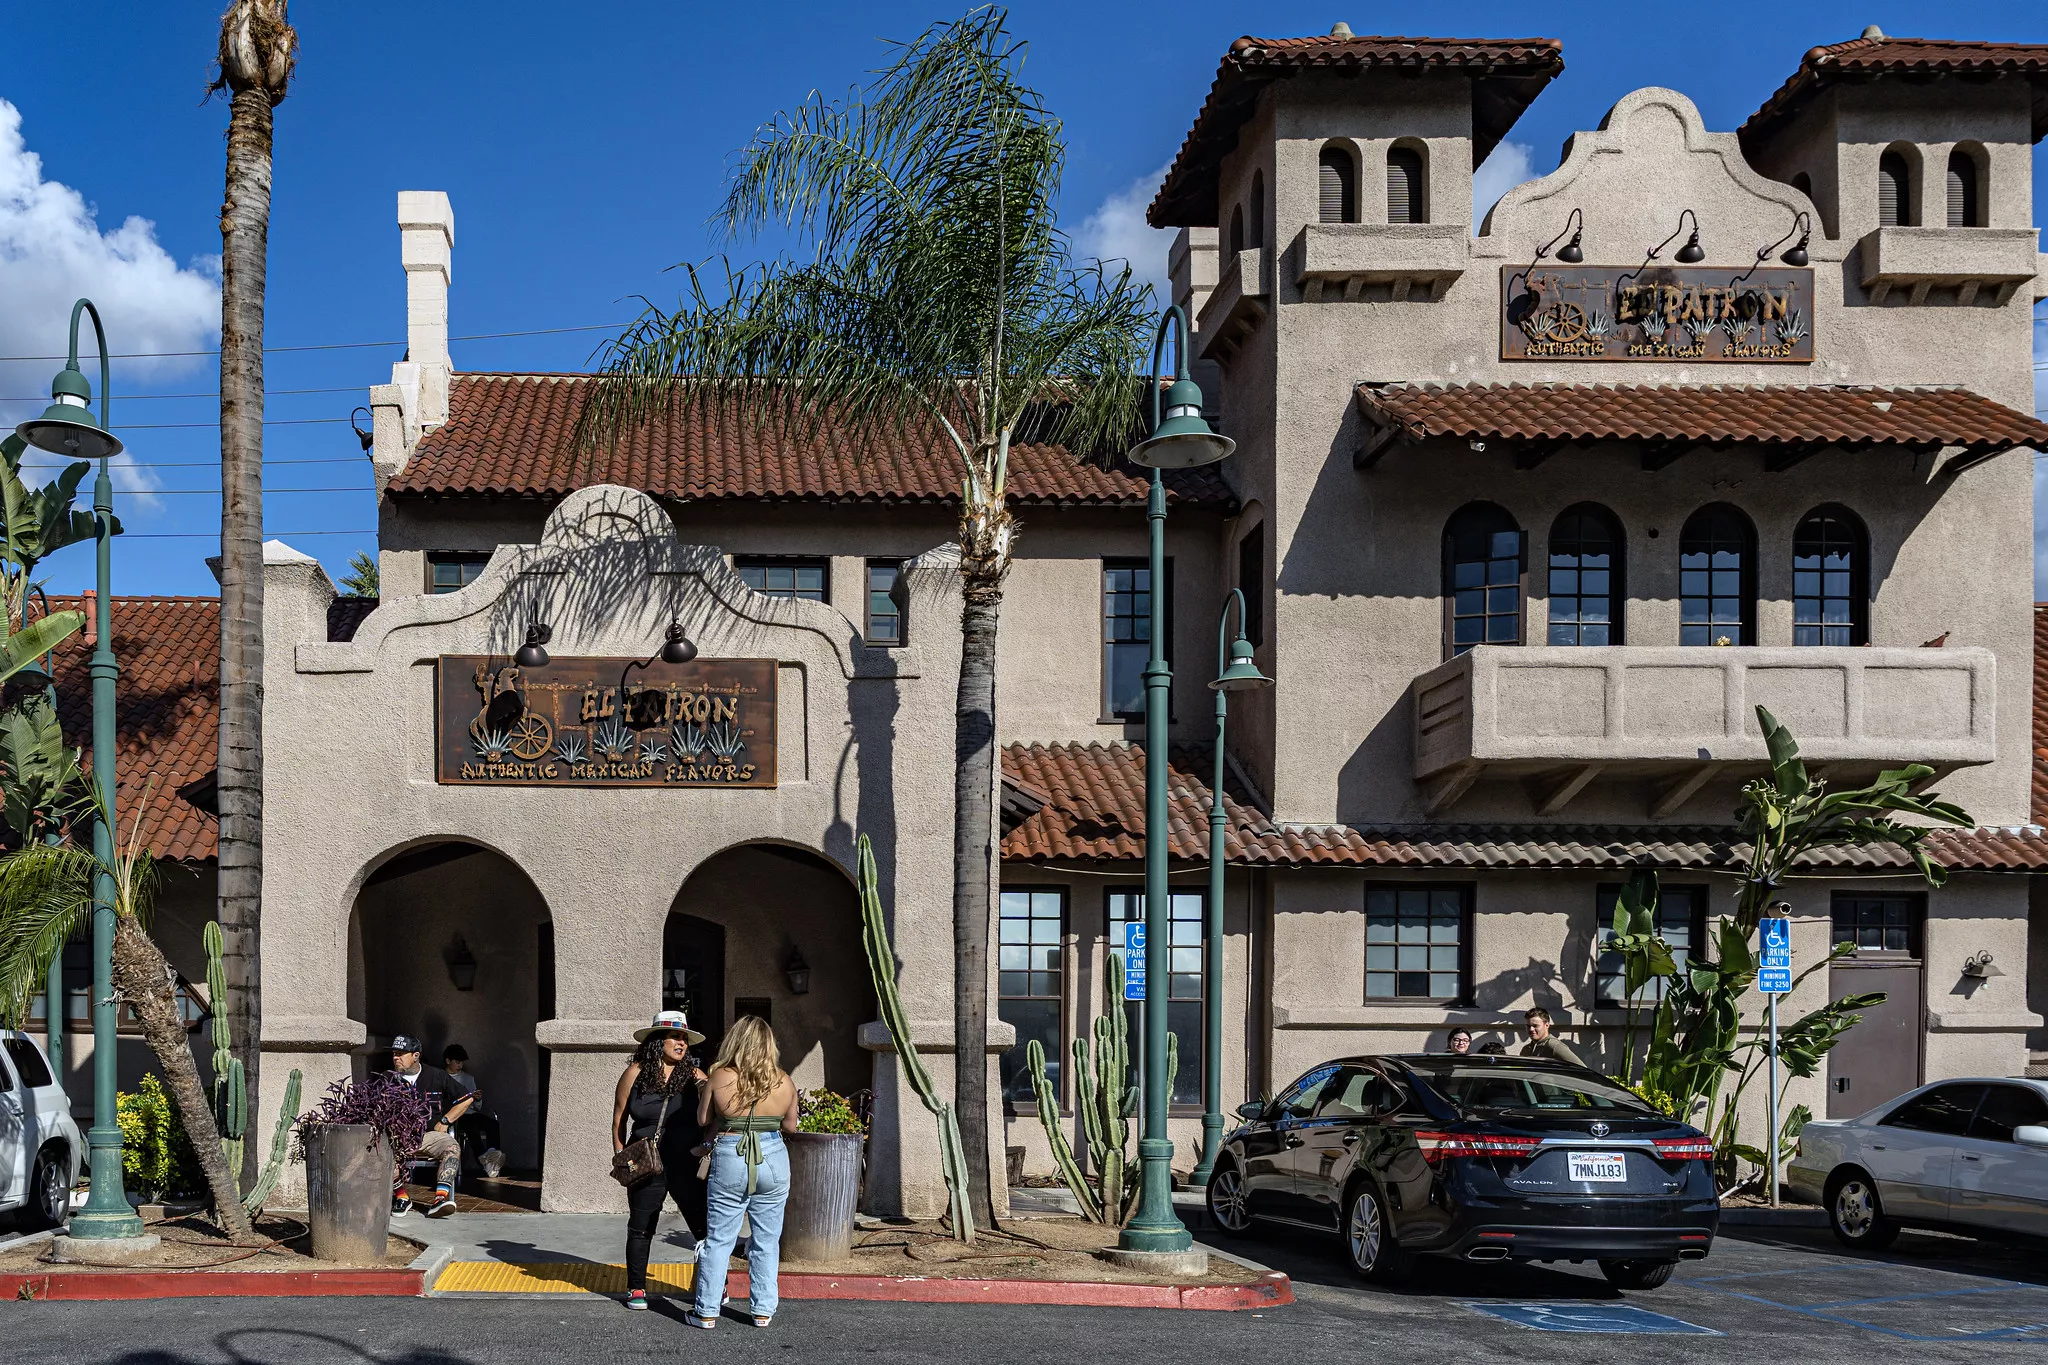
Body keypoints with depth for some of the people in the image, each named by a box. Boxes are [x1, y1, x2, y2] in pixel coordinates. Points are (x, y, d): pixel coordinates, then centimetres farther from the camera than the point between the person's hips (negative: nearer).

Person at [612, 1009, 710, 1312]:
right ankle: (636, 1288, 23)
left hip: (688, 1165, 0)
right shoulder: (636, 1073, 1)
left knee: (704, 1226, -2)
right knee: (640, 1228, 10)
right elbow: (619, 1119, 7)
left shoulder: (694, 1076, 2)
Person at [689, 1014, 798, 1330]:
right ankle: (763, 1310, 16)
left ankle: (707, 1311, 10)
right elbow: (790, 1126, 8)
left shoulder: (719, 1079, -9)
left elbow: (703, 1120, 2)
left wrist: (703, 1090, 19)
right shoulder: (784, 1083, -3)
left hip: (729, 1161, -2)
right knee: (766, 1241, 12)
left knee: (719, 1239, 7)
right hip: (773, 1159, 2)